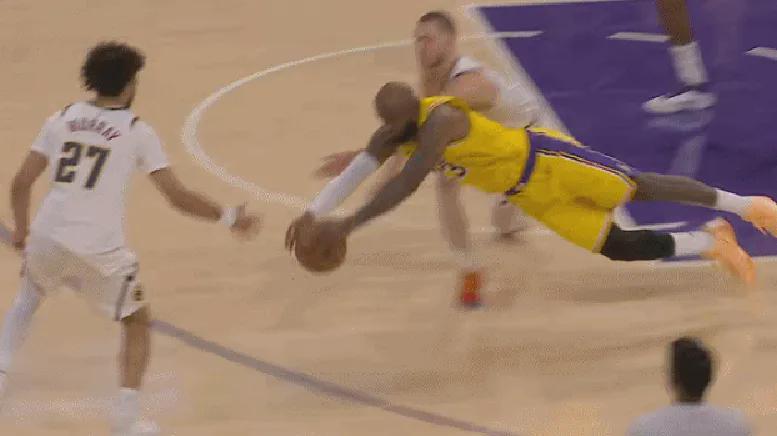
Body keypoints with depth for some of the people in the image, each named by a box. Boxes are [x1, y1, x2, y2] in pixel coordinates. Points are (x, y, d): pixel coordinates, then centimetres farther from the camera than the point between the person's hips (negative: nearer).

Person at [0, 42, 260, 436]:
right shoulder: (138, 132, 1)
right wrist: (229, 218, 9)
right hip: (99, 249, -3)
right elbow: (178, 197, -3)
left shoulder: (62, 119, 9)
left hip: (47, 239, 3)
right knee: (138, 322, 19)